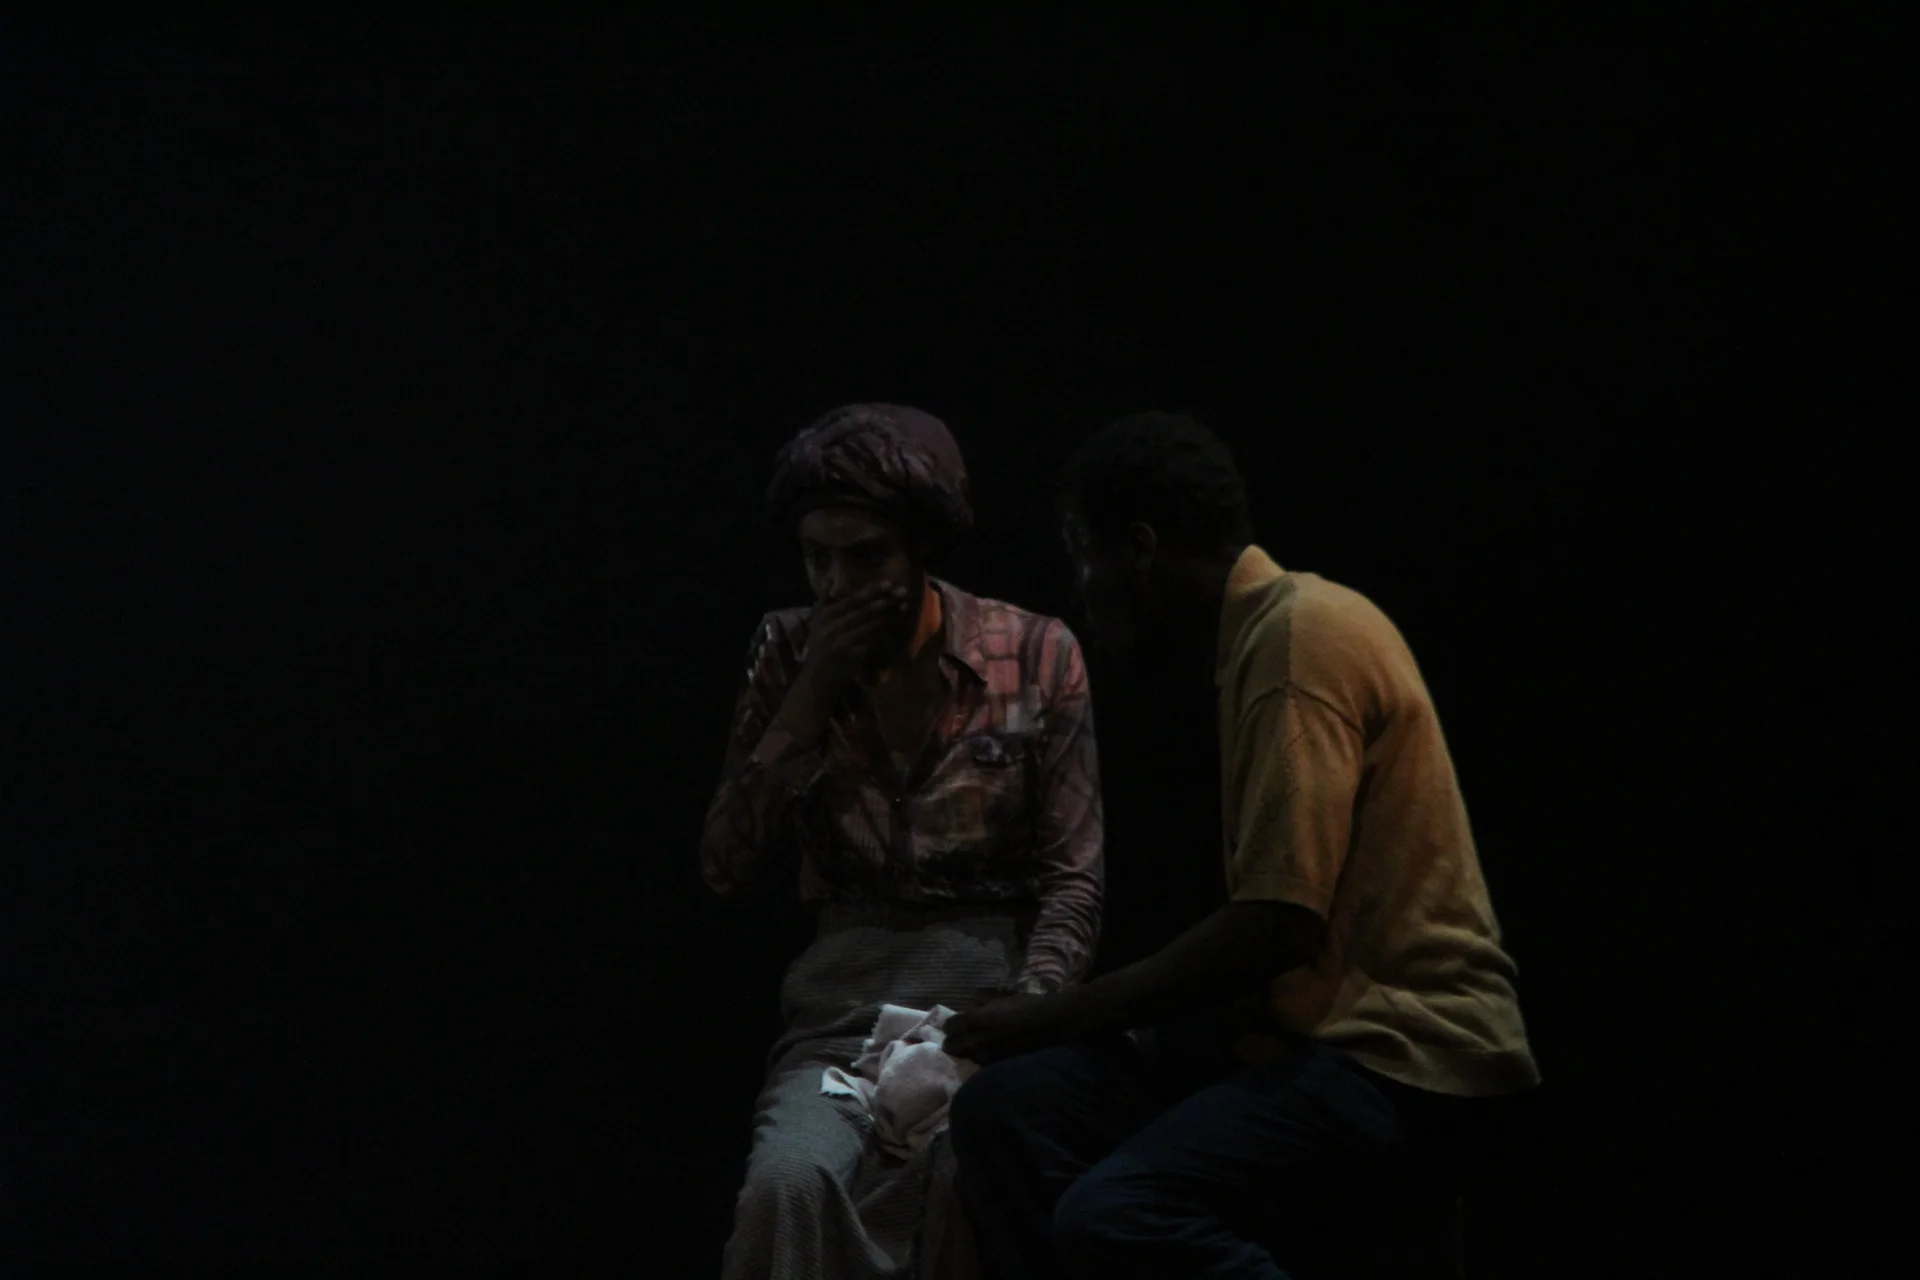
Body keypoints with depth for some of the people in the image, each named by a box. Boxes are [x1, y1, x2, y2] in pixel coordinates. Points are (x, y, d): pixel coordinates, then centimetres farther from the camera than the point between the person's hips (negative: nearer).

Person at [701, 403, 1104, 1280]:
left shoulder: (1034, 655, 0)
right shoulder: (790, 651, 8)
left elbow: (1073, 879, -1)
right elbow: (726, 867, 2)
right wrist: (813, 695, -6)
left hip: (994, 985, -1)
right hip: (848, 1004, 1)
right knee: (790, 1183, -31)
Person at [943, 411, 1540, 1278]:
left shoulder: (1300, 636, -14)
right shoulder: (1264, 630, 16)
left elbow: (1277, 925, -21)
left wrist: (1053, 1017, -12)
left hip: (1397, 1045, -10)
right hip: (1315, 1020, 10)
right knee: (1007, 1110, -6)